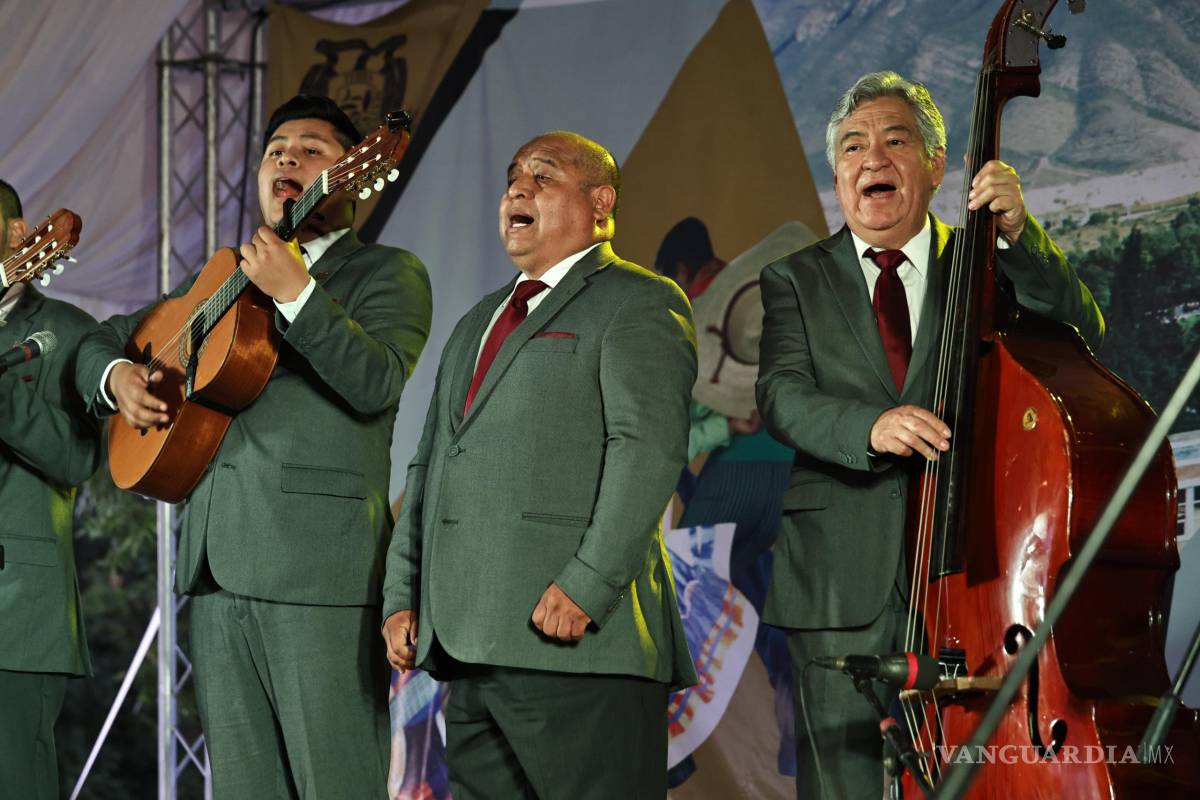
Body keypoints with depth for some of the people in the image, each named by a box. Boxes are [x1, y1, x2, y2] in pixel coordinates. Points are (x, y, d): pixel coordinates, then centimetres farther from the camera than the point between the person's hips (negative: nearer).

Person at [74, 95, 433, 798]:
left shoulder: (387, 273, 5)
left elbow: (378, 383, -14)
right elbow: (105, 339, 31)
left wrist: (296, 293, -21)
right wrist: (117, 376, 9)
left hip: (321, 564, -6)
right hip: (217, 560, 6)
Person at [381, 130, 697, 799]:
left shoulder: (639, 304, -1)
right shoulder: (480, 322, 27)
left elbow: (649, 450, -14)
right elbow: (431, 462, 26)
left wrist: (586, 586, -22)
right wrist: (403, 595, 16)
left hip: (577, 642, -8)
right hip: (469, 644, 8)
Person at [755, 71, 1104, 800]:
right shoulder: (796, 282, 13)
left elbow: (1083, 335, -2)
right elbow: (783, 397, -3)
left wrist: (1018, 236, -17)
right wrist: (869, 427, -23)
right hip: (841, 588, 0)